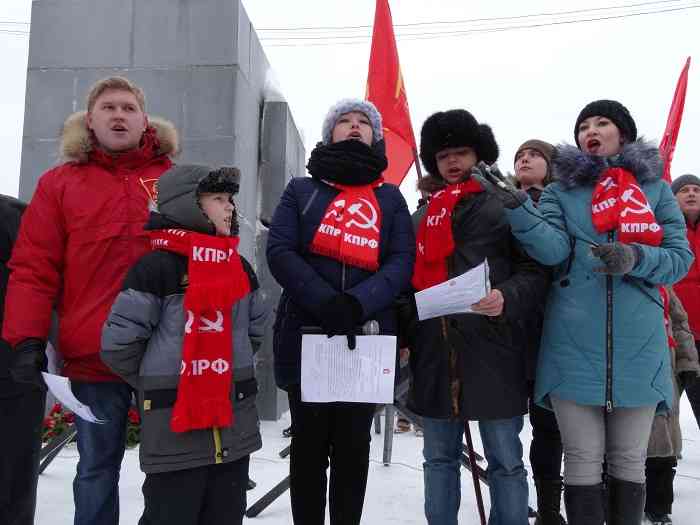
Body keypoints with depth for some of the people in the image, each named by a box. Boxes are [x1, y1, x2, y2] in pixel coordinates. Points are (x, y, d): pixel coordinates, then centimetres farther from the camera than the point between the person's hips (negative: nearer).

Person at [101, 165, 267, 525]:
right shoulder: (158, 267, -11)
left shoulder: (240, 268, 10)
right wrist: (155, 385, -1)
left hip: (235, 427, 6)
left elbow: (256, 328, 24)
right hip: (173, 430, -6)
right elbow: (118, 343, -12)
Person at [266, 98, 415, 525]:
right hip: (306, 334, 0)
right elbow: (281, 252, -3)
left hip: (367, 337, 1)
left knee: (354, 446, 9)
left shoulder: (391, 199, 13)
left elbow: (402, 262, 0)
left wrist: (356, 303, -18)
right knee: (309, 446, 8)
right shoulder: (301, 190, 11)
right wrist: (326, 303, -19)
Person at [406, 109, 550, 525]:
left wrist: (507, 297, -22)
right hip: (434, 354, 4)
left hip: (492, 353, -4)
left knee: (506, 463, 6)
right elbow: (410, 279, 20)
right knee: (440, 459, 14)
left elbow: (537, 272, -2)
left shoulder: (507, 207, 4)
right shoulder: (423, 216, 17)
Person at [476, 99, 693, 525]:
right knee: (583, 461, 6)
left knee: (628, 462, 11)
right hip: (574, 344, -1)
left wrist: (635, 258, -15)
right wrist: (516, 206, -23)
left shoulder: (655, 187, 11)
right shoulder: (562, 189, 9)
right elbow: (553, 250, -8)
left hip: (638, 345, 1)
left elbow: (681, 257, 4)